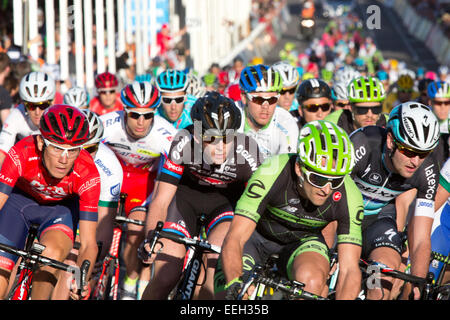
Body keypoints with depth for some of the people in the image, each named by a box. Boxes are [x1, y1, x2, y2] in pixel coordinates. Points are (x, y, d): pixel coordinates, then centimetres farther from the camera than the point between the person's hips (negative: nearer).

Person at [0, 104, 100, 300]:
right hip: (20, 198, 0)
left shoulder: (87, 175, -34)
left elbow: (88, 243, -33)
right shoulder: (22, 154, -35)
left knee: (52, 253, -34)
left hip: (61, 207, 0)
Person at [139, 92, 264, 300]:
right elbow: (161, 200, -25)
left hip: (225, 200, 0)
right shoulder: (184, 143, -32)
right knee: (165, 279, -9)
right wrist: (151, 238, -41)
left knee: (216, 278, -25)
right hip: (186, 194, 0)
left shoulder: (248, 153, -32)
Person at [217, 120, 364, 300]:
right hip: (257, 233, -1)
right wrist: (234, 285, -54)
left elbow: (350, 269, -27)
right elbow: (234, 240, -37)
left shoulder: (349, 196, -29)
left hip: (303, 239, 1)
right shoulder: (270, 174, -35)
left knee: (312, 280, -33)